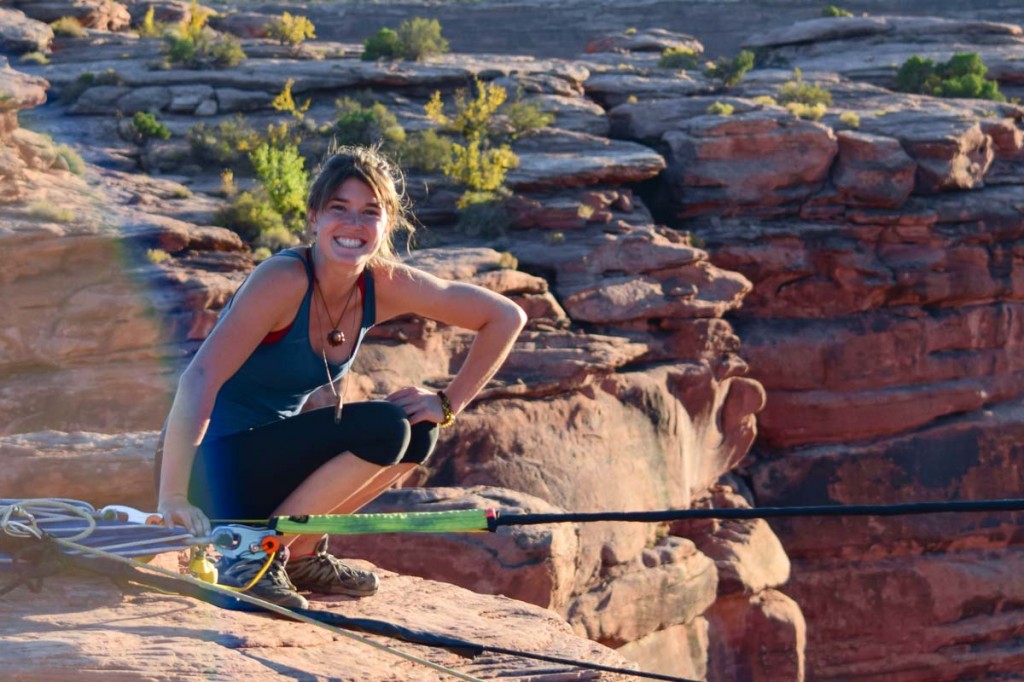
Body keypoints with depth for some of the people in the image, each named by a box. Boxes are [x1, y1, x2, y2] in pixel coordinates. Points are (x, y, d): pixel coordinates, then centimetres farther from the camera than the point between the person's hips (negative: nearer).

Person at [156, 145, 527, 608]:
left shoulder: (384, 285, -4)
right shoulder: (285, 279, -22)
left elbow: (505, 318, 5)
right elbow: (199, 380, -31)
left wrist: (447, 404, -4)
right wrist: (173, 497, -38)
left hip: (273, 457, 7)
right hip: (221, 466, -7)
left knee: (416, 433, -5)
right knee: (383, 428, -21)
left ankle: (301, 554, 5)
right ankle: (250, 554, -14)